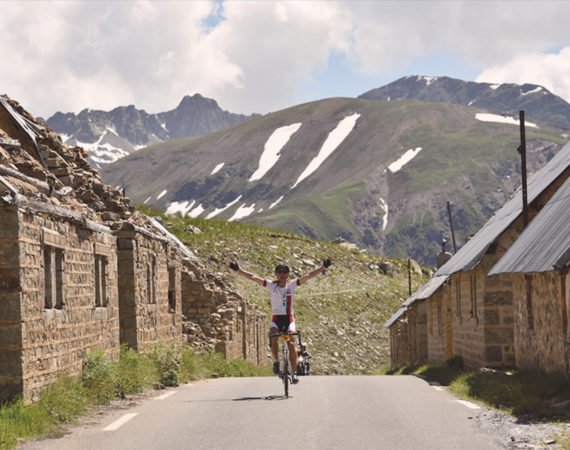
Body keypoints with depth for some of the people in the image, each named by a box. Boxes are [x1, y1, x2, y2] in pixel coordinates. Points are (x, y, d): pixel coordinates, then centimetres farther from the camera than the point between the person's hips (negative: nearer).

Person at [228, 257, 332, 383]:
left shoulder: (292, 284, 2)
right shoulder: (271, 285, 0)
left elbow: (309, 275, -3)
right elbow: (252, 277, -4)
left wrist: (323, 267, -11)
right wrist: (238, 269, -12)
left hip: (289, 319, 0)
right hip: (276, 319, 0)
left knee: (291, 344, -17)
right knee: (273, 339, -27)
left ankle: (294, 372, -9)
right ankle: (276, 361, -2)